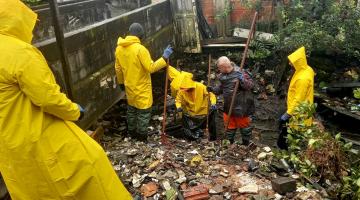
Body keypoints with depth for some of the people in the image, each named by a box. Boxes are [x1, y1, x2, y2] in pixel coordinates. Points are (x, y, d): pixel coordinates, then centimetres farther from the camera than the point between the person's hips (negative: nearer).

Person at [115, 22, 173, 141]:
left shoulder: (119, 48, -1)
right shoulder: (140, 49, -24)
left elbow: (118, 69, 8)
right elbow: (151, 68, -24)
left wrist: (121, 82, 21)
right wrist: (164, 57, -20)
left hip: (129, 86, 7)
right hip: (142, 88, -7)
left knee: (131, 109, 22)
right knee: (144, 112, 8)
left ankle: (132, 133, 37)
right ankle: (141, 136, 17)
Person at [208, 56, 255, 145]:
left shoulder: (240, 73, -18)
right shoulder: (223, 75, 2)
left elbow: (251, 85, -18)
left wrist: (243, 80, -35)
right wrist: (213, 89, 1)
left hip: (240, 106, -6)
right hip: (228, 106, 6)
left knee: (243, 124, 11)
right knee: (229, 125, 17)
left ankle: (246, 143, 29)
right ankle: (230, 142, 35)